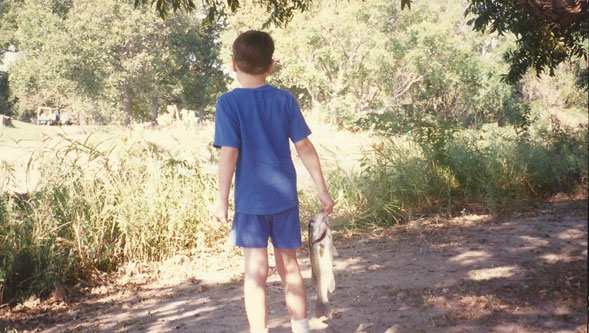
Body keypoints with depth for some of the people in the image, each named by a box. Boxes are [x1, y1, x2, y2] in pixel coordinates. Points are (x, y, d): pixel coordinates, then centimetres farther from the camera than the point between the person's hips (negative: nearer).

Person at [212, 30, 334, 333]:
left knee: (255, 272, 1)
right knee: (289, 265, 15)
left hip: (250, 199, -3)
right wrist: (322, 190, 6)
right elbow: (304, 147, 0)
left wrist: (222, 200, -6)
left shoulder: (229, 103, -8)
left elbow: (229, 153, -13)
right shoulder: (285, 100, 1)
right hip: (285, 196, 3)